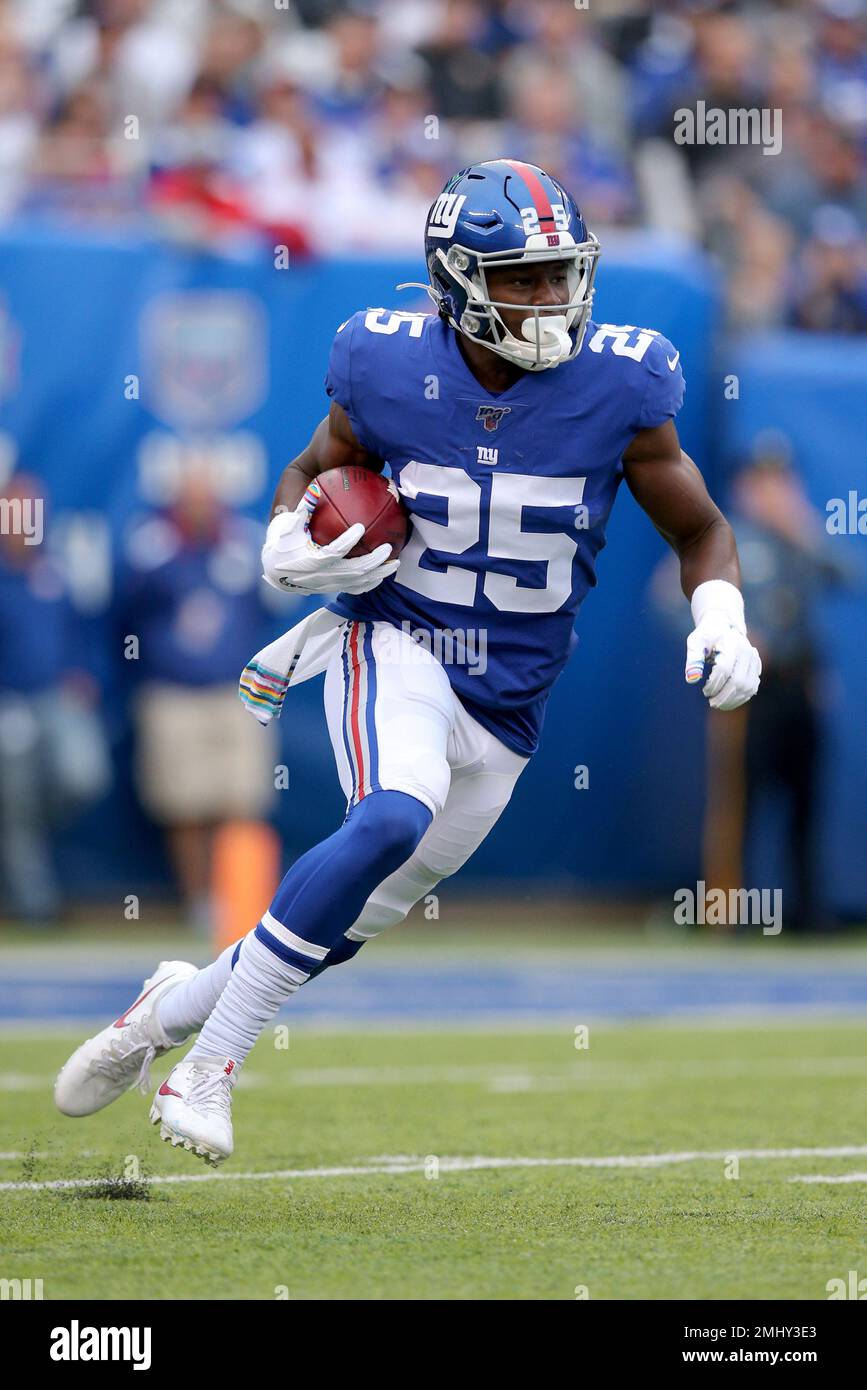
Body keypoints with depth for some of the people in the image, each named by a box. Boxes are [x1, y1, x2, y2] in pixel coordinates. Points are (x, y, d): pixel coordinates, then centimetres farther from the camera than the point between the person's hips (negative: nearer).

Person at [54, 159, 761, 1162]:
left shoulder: (616, 389, -10)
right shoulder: (390, 371, -9)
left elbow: (700, 530, 2)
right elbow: (314, 469, 10)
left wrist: (721, 620, -17)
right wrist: (287, 544, -11)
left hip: (506, 708, 3)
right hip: (394, 650, -3)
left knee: (346, 922, 9)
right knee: (394, 817, -33)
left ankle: (172, 1009, 38)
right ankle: (208, 1066, -23)